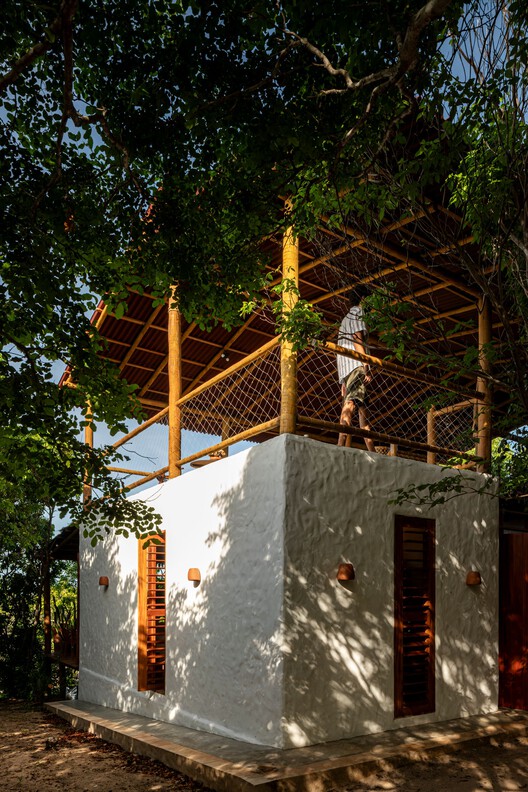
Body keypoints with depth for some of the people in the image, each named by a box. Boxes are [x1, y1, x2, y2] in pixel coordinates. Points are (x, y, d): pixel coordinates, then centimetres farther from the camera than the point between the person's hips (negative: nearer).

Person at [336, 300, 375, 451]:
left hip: (346, 371, 10)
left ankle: (371, 452, 3)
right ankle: (341, 444, -39)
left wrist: (344, 383, 22)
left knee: (363, 410, 6)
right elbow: (357, 339, -9)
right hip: (356, 366, -10)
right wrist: (366, 366, -19)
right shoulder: (355, 316, 6)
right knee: (351, 402, -24)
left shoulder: (346, 320, 33)